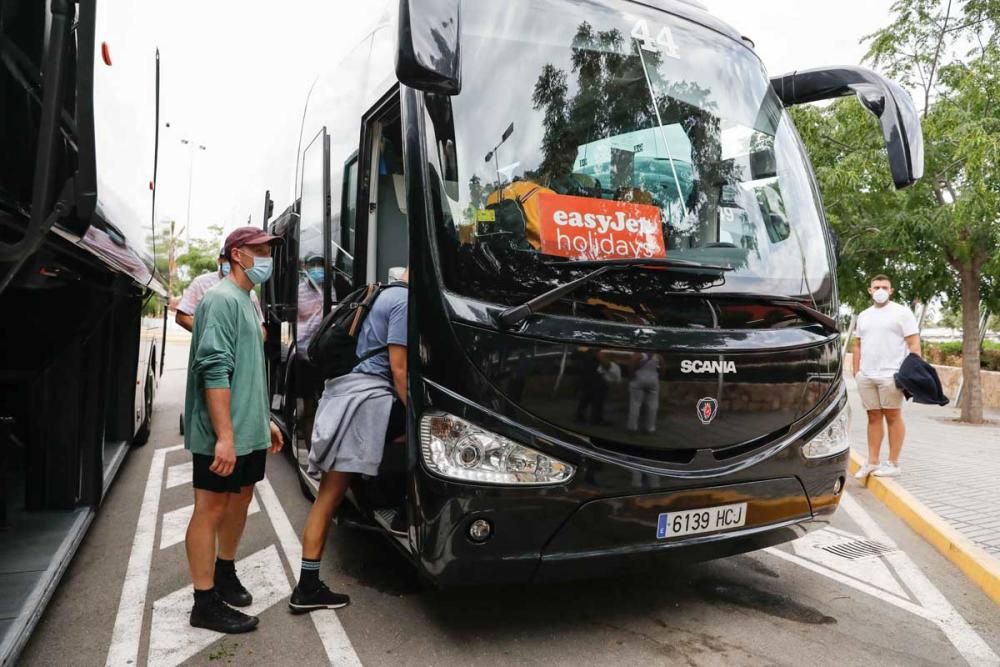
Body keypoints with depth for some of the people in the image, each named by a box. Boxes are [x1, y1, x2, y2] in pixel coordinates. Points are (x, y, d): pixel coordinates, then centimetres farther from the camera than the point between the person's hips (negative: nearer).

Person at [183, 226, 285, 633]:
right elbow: (215, 371, -22)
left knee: (239, 501, 18)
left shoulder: (246, 302, 16)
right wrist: (225, 435, -26)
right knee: (211, 509, 0)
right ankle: (206, 603, 10)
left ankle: (225, 573, 35)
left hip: (249, 432, 10)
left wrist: (265, 419, 21)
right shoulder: (222, 299, -14)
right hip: (222, 435, -9)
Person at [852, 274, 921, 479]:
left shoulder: (902, 312, 0)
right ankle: (872, 462, 12)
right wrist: (856, 370, 11)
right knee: (873, 417, 8)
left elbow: (914, 344, -5)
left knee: (893, 417, 0)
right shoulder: (863, 316, 16)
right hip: (866, 376, 5)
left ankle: (893, 464, 6)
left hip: (891, 375, -5)